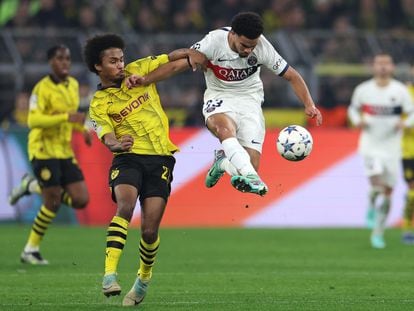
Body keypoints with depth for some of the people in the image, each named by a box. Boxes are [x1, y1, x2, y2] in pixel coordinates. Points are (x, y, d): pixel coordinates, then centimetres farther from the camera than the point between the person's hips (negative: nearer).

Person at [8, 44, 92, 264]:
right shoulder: (43, 88, -13)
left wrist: (82, 129, 8)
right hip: (43, 149, -7)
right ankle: (30, 250, 8)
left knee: (81, 200, -1)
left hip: (65, 151, 7)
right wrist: (67, 117, -31)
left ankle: (32, 186, 19)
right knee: (53, 202, -9)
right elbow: (33, 120, -24)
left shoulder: (73, 85, 10)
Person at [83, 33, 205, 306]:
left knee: (150, 230, -5)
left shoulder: (138, 70, 10)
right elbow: (107, 137, -11)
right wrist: (116, 144, -34)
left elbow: (173, 57, 18)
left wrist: (191, 55, -4)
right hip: (128, 159, -2)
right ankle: (110, 273, -37)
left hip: (160, 159, 2)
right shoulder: (99, 104, 3)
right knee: (125, 206, -32)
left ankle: (144, 278, 22)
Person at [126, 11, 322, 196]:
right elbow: (176, 65, -16)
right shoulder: (214, 41, -18)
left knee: (252, 162, -15)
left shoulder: (262, 47, -14)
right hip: (219, 99, -2)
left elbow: (292, 76, -3)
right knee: (225, 127, -40)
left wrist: (309, 104, -14)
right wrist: (145, 80, -27)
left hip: (249, 100, 2)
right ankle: (249, 177, -52)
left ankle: (223, 162, 18)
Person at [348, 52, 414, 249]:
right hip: (370, 145, -1)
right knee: (377, 183, -24)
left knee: (388, 191, 4)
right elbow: (353, 109, 15)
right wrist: (357, 121, -6)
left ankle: (378, 234, 19)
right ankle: (371, 207, 11)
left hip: (392, 147, 1)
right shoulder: (363, 90, -1)